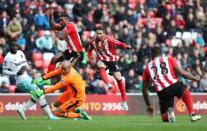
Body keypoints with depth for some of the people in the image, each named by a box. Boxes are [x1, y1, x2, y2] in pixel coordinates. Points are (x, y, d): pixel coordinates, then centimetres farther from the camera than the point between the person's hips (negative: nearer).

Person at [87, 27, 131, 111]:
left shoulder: (108, 39, -17)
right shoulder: (93, 42, -4)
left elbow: (118, 43, -23)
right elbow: (89, 51, 13)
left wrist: (126, 46, -42)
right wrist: (91, 60, -2)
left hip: (112, 60, -2)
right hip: (102, 60, 2)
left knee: (119, 78, -5)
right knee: (100, 66, -35)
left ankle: (124, 101, 5)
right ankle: (108, 84, -54)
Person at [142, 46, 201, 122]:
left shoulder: (148, 67, 21)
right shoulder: (169, 59, 17)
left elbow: (144, 90, 20)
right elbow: (181, 73, 6)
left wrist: (148, 105, 29)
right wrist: (194, 78, 23)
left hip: (162, 92, 0)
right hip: (174, 85, 0)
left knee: (165, 119, 15)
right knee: (186, 93, 36)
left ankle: (169, 112, -20)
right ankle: (192, 115, 24)